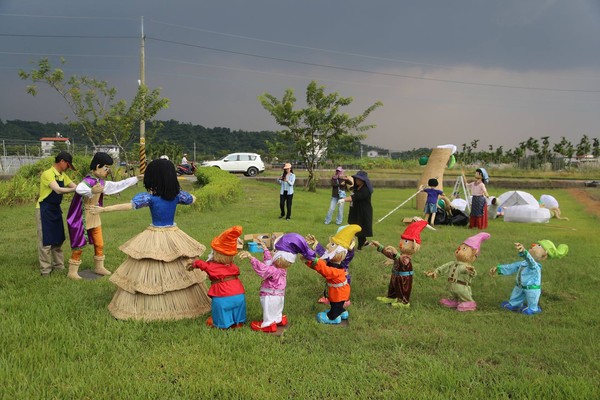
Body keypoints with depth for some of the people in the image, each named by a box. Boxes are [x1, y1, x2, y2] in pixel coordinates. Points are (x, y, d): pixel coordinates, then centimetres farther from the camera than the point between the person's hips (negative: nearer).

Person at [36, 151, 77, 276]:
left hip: (56, 210, 8)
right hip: (44, 210, -8)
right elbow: (58, 190, -31)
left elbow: (75, 186, 5)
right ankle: (45, 270, 5)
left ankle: (59, 265, 24)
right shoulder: (48, 174, -19)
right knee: (46, 240, -3)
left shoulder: (63, 176, 7)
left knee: (58, 239, 13)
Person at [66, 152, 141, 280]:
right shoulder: (88, 181, -24)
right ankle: (72, 271, 14)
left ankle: (99, 267, 30)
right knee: (79, 244, 1)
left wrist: (136, 178, 17)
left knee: (99, 243, 14)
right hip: (83, 218, -8)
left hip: (95, 217, 8)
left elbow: (117, 185, 15)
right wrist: (91, 191, -68)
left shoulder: (101, 182, 3)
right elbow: (79, 189, -46)